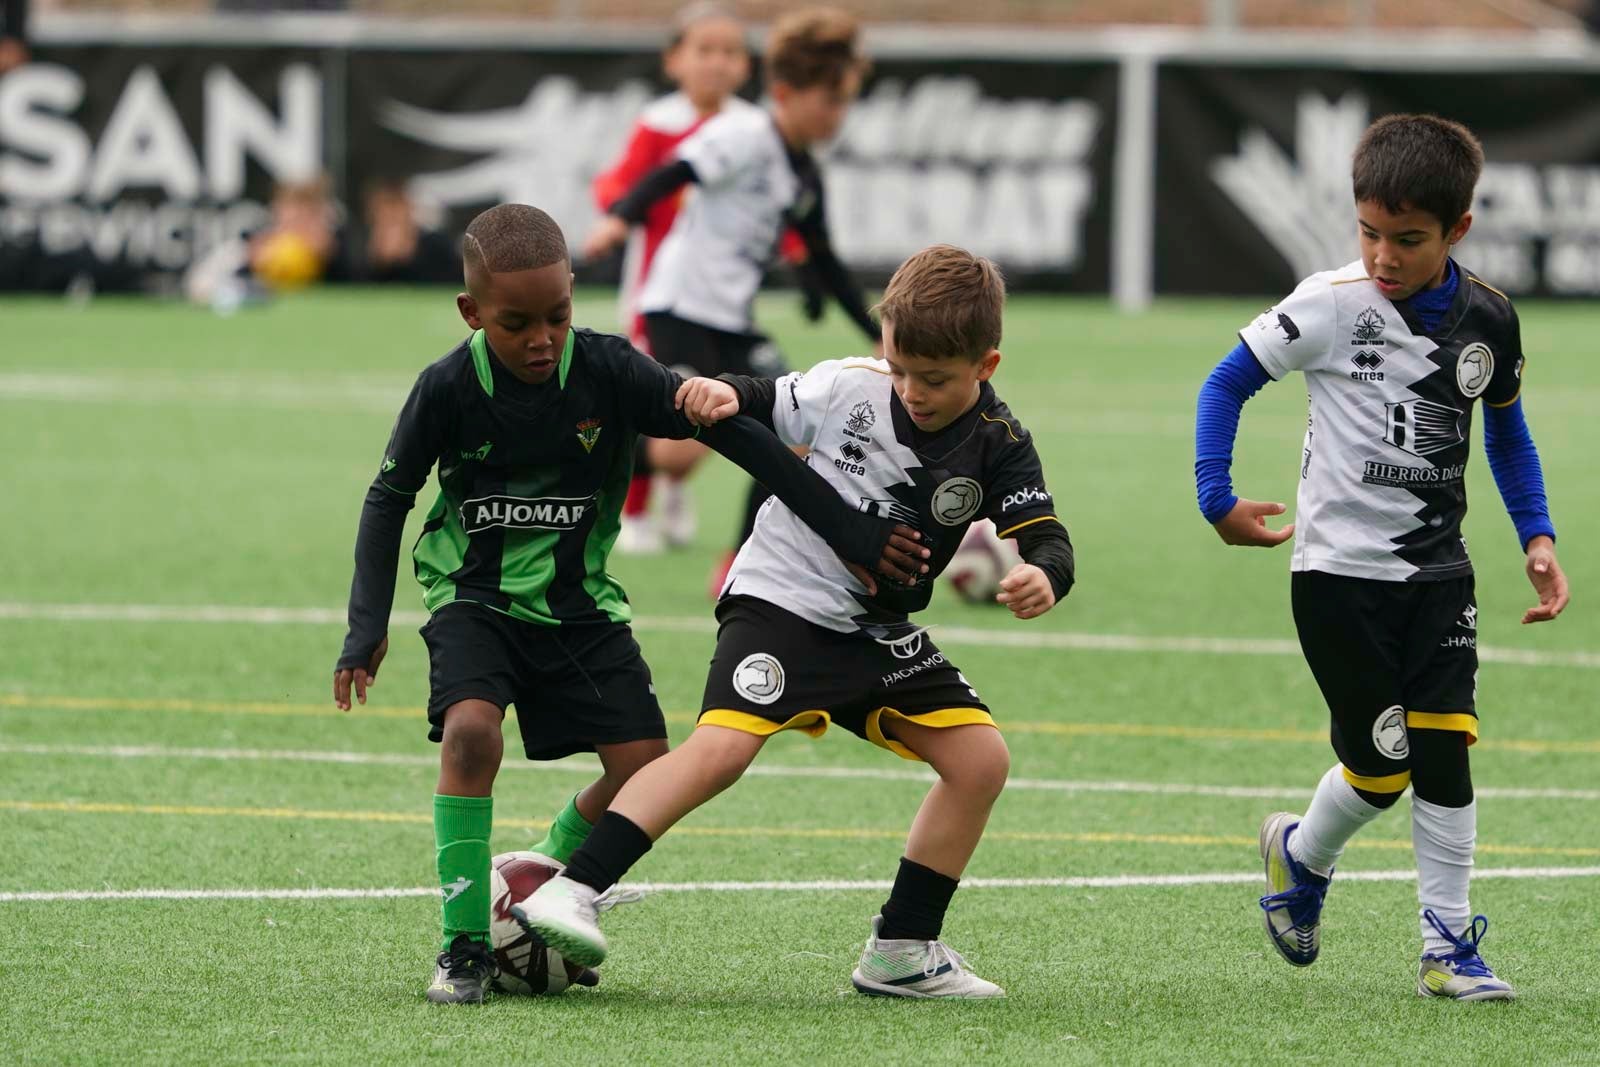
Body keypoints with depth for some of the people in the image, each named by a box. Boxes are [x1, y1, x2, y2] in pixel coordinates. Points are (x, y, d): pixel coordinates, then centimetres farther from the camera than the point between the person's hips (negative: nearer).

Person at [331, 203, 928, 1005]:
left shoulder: (608, 373, -16)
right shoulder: (448, 390, -16)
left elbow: (734, 432, -14)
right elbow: (389, 498, -2)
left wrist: (847, 530, -16)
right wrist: (367, 624, -8)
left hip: (578, 601, 2)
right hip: (474, 598, -2)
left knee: (644, 767, -8)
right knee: (470, 730, -28)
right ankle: (464, 945, -17)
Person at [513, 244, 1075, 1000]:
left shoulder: (997, 446, -7)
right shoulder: (848, 389, -10)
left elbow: (1046, 536, -14)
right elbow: (764, 407, 3)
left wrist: (1044, 577, -38)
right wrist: (721, 394, -20)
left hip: (879, 634, 5)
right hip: (782, 600, -5)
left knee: (981, 760, -4)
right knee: (721, 747, -25)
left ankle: (902, 952, 7)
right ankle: (571, 892, -30)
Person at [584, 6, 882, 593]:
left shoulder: (803, 176, 13)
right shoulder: (745, 137, -11)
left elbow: (824, 263, 22)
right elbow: (673, 175, -21)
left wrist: (878, 334, 23)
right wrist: (621, 218, -38)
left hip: (733, 324, 8)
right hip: (682, 308, -8)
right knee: (681, 451, -23)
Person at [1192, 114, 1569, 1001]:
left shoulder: (1486, 319, 0)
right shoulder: (1334, 304, -12)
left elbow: (1505, 429, 18)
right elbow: (1228, 383, -4)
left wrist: (1537, 536, 8)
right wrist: (1217, 499, -13)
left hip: (1437, 572, 3)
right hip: (1339, 570, -3)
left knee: (1444, 748, -8)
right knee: (1381, 767, -3)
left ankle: (1448, 945, 1)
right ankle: (1302, 854, 29)